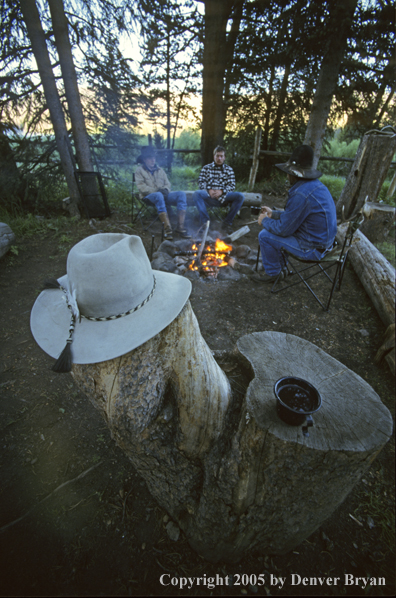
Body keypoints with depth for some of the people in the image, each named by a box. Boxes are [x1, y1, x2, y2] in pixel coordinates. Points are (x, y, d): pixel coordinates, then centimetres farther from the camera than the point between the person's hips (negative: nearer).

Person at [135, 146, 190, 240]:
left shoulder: (160, 170, 25)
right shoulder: (140, 170, 10)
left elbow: (167, 184, 20)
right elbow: (141, 186, -4)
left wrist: (165, 190, -6)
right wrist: (156, 190, -16)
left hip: (163, 194, 5)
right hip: (149, 196, -4)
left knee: (181, 194, -23)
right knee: (158, 195, -41)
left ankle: (180, 227, -33)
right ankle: (167, 228, -46)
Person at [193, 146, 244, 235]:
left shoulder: (229, 169, 18)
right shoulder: (206, 168, 17)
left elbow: (232, 185, 6)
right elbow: (201, 181, 6)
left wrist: (221, 191, -13)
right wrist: (209, 190, -14)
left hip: (223, 197, 1)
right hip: (209, 197, -1)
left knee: (240, 196, -25)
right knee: (196, 194, -31)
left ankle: (227, 223, -16)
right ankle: (205, 222, -26)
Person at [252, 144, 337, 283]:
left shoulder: (300, 194, -26)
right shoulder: (316, 185, 6)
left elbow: (284, 229, -20)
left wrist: (265, 221, -2)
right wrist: (273, 213, 18)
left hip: (312, 248, -10)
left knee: (265, 236, -7)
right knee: (272, 228, 19)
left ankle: (272, 273, 12)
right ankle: (279, 267, 30)